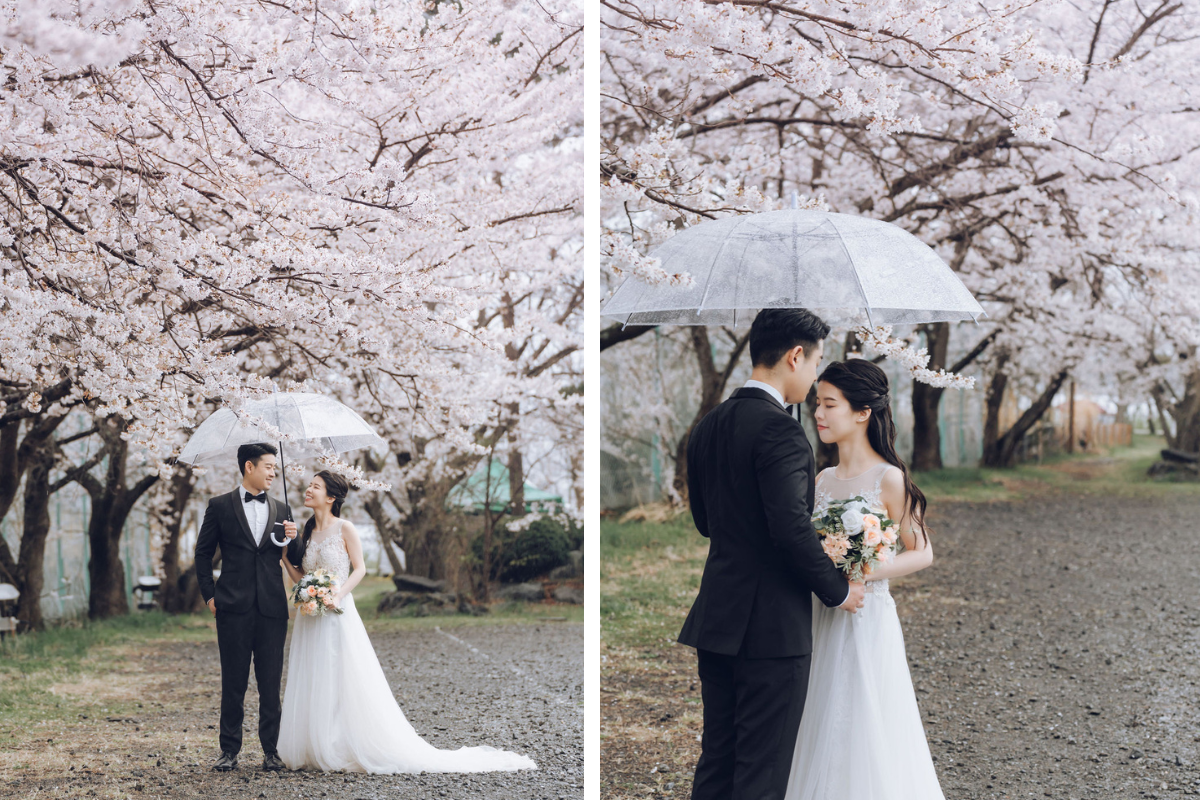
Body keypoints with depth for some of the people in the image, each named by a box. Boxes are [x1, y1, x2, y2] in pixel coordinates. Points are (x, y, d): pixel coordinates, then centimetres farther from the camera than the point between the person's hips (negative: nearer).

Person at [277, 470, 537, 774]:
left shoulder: (344, 529, -5)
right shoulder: (307, 532, 11)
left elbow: (359, 568, -6)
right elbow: (301, 577, 12)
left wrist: (338, 596, -18)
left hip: (338, 615, -6)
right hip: (309, 619, 6)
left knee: (346, 684, -4)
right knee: (310, 687, 5)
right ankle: (314, 751, 11)